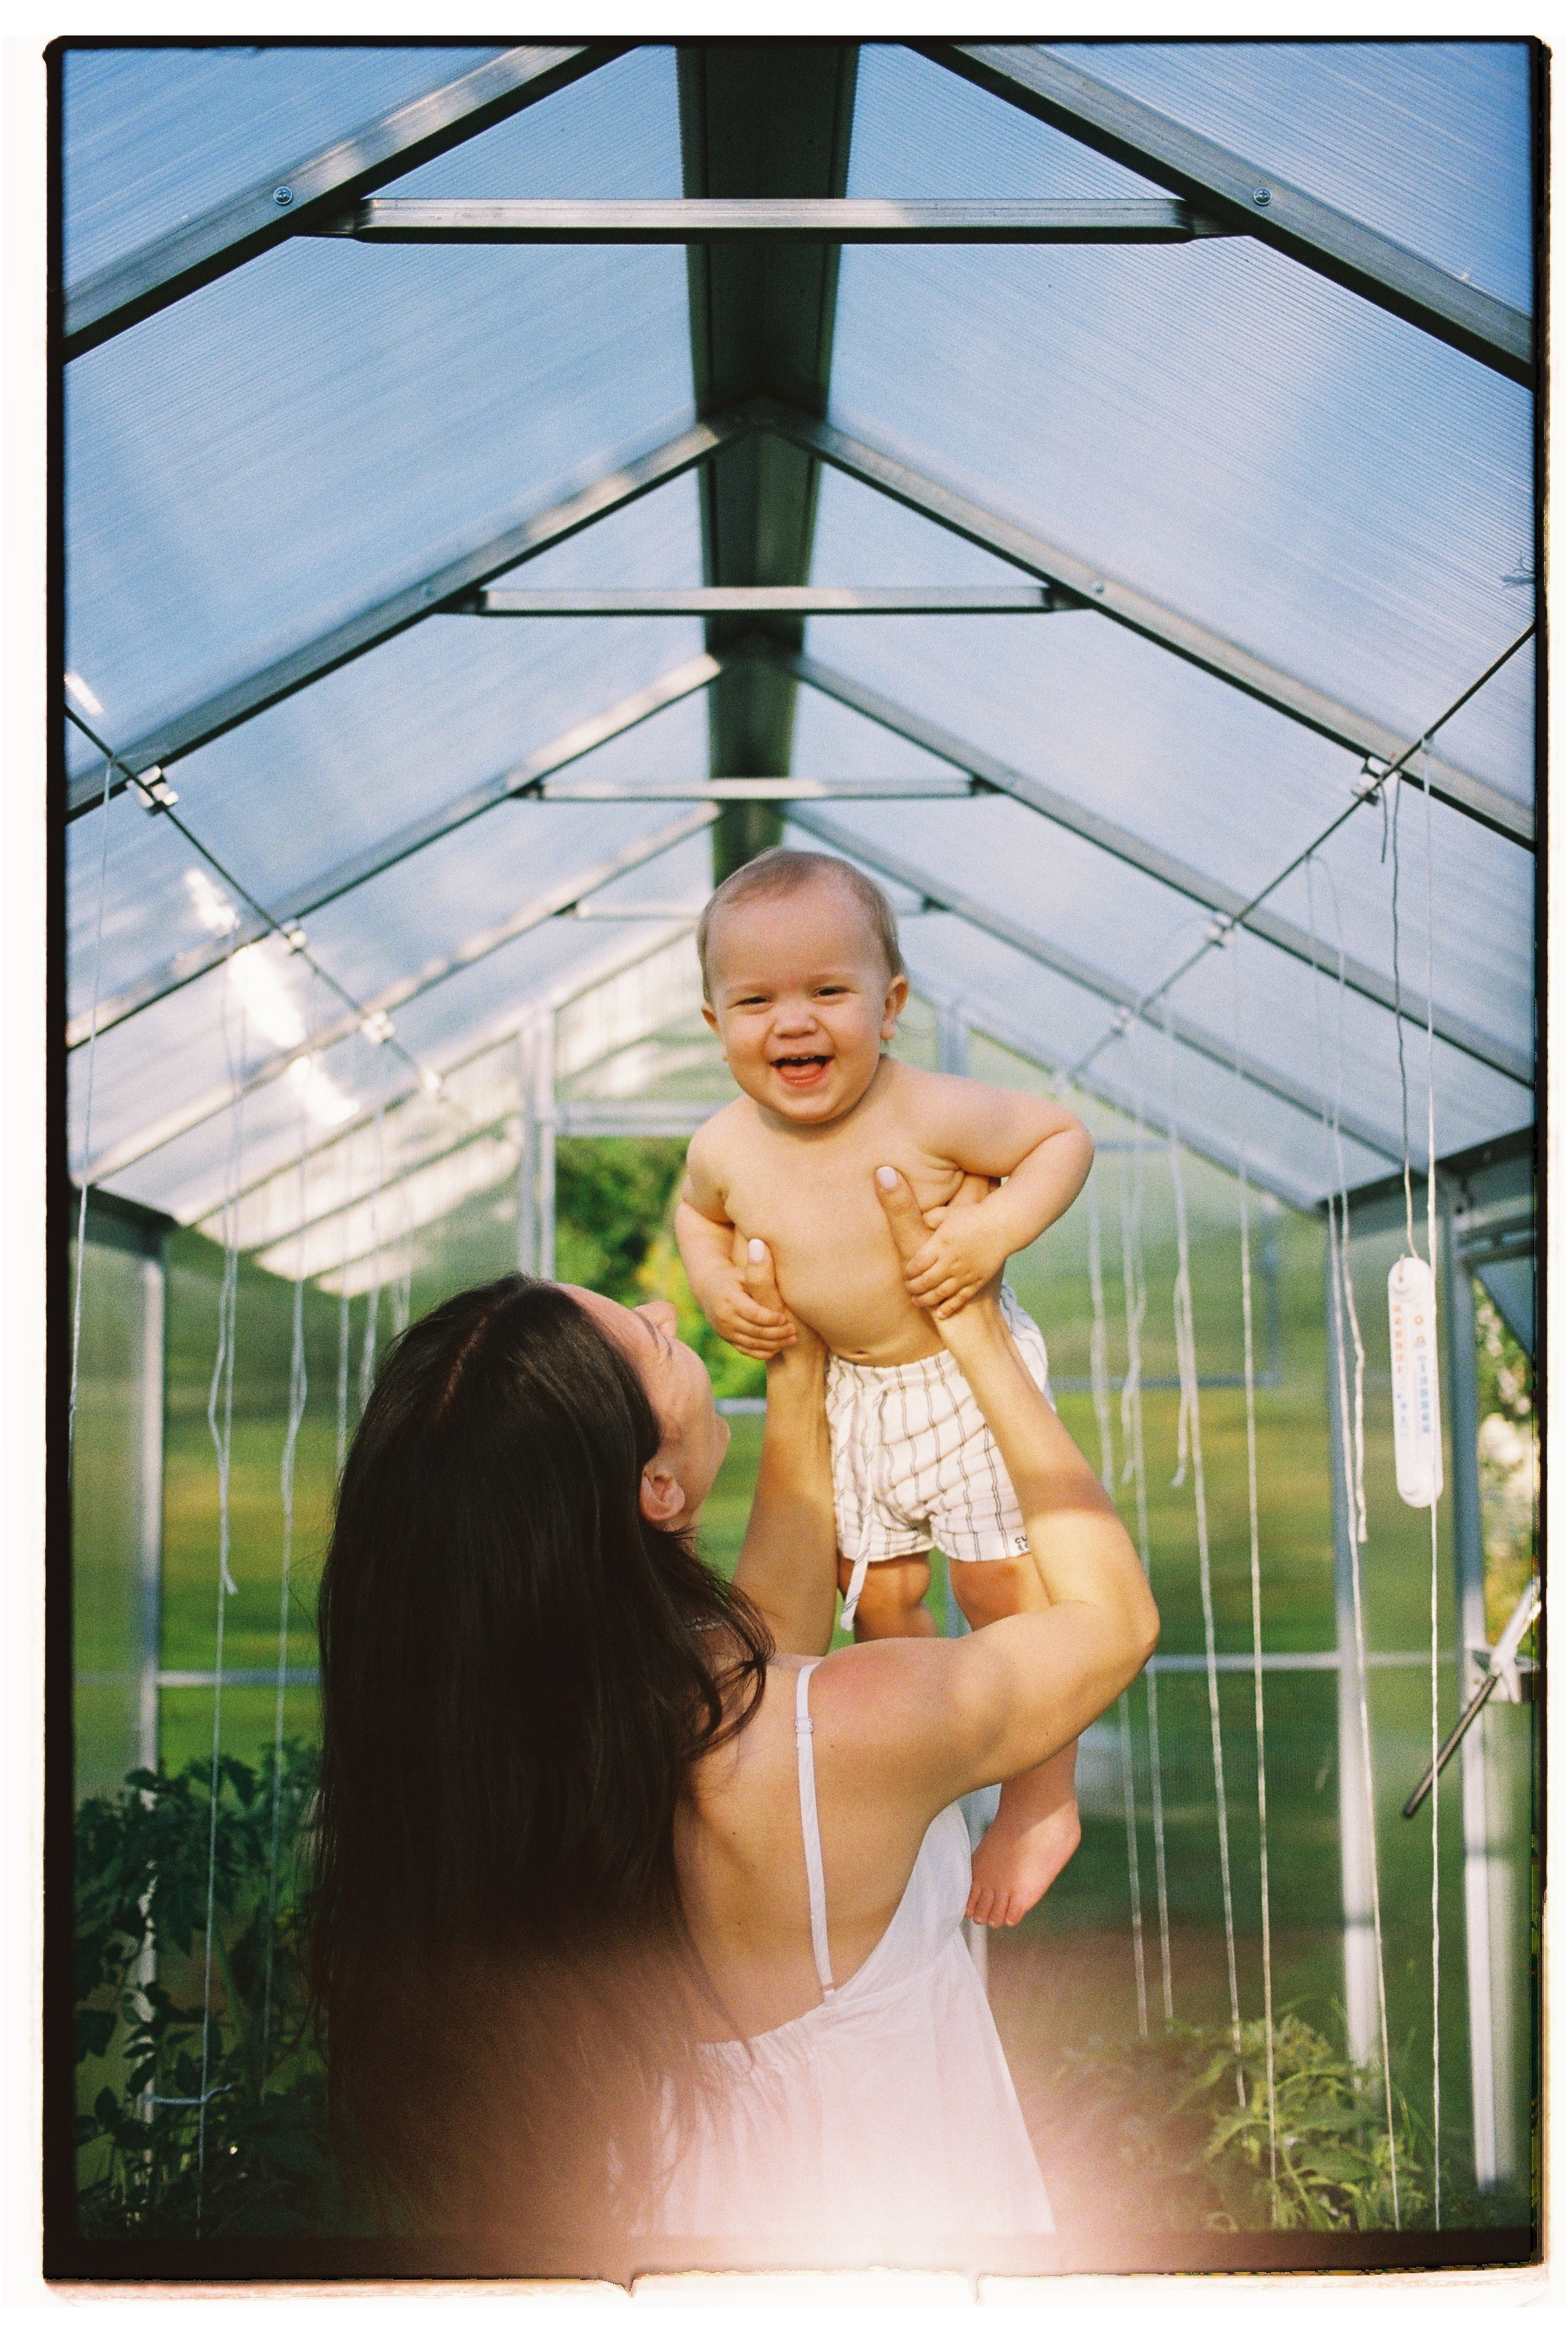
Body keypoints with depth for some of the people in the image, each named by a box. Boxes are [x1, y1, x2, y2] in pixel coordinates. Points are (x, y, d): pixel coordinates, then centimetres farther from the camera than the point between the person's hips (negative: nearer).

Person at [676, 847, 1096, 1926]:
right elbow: (699, 1212, 10)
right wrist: (717, 1285, -8)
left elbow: (1065, 1134, -15)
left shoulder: (932, 1118, -27)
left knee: (1002, 1583, -1)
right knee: (880, 1597, 14)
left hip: (969, 1374, -4)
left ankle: (1044, 1798, 19)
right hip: (848, 1392, 4)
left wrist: (991, 1233, -28)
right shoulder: (728, 1149, -14)